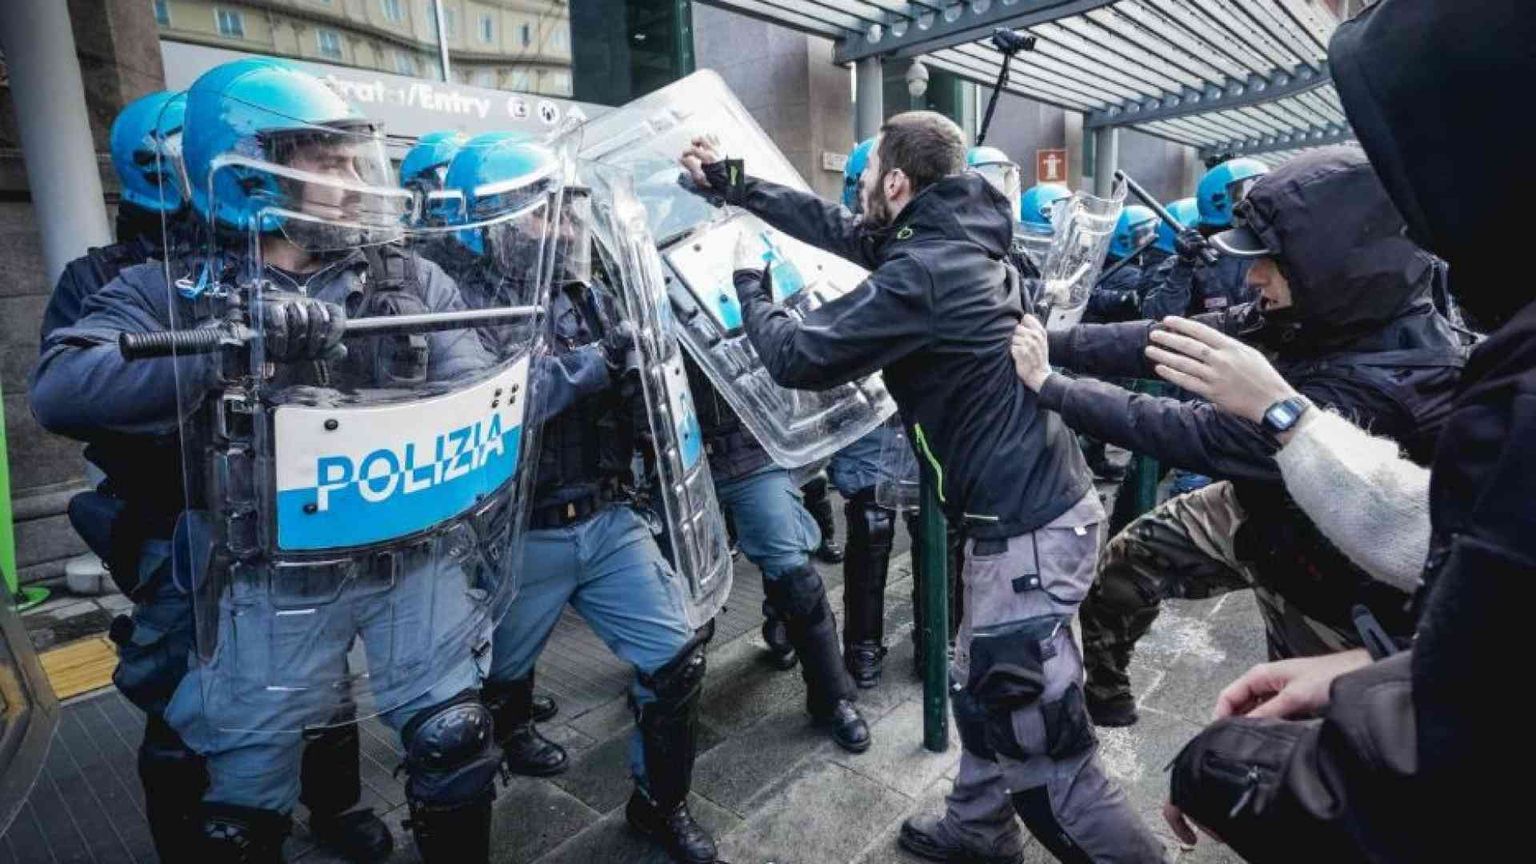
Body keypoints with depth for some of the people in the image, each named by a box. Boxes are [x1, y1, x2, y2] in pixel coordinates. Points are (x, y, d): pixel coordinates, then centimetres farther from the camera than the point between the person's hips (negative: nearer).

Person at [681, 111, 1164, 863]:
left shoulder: (922, 270, -20)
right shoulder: (949, 238, 10)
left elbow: (798, 357, -14)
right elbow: (835, 228, 20)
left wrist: (749, 286, 6)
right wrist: (729, 181, 25)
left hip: (1030, 526, -10)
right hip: (1029, 506, 10)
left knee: (1044, 752, 1)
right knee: (983, 691, 26)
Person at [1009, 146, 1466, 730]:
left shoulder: (1377, 389, -39)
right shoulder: (1326, 313, -15)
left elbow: (1198, 437, -39)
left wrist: (1047, 385, -34)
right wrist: (1049, 341, -25)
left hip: (1336, 583, -7)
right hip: (1264, 510, 7)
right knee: (1127, 561, 9)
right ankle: (1100, 689, 32)